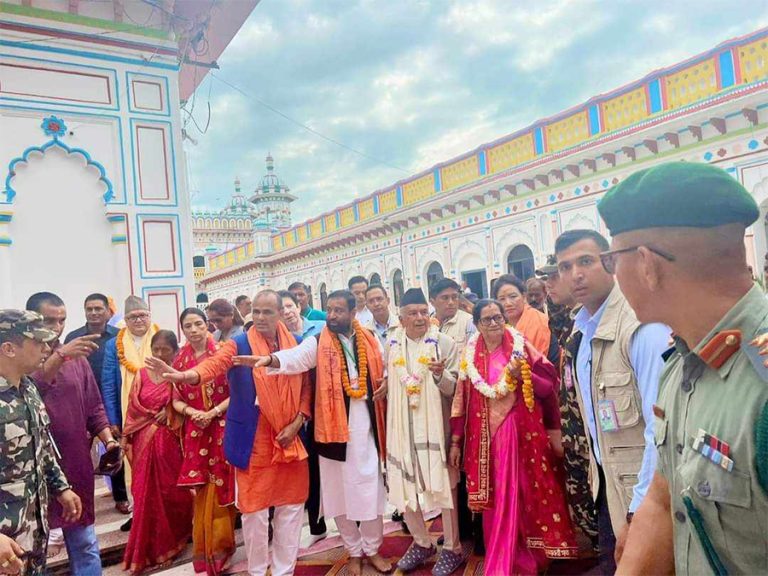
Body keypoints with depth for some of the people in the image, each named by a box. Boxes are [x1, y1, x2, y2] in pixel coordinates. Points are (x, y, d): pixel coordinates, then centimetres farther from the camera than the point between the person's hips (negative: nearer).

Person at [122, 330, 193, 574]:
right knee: (147, 494, 8)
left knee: (170, 491, 7)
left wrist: (170, 410, -17)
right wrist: (124, 438, 5)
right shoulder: (142, 375, 5)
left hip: (169, 441, -2)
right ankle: (148, 548, 25)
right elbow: (132, 408, 7)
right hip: (144, 441, 3)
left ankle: (170, 542, 29)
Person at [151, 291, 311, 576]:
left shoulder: (296, 344, 3)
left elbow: (306, 387, 6)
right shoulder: (239, 344, -6)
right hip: (253, 441, -3)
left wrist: (297, 423, -5)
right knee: (255, 508, 7)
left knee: (290, 505, 11)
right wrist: (184, 375, -44)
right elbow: (214, 364, -24)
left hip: (289, 438, 3)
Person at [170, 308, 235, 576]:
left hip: (222, 429, -2)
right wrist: (192, 412, -11)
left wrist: (214, 412, -16)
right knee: (202, 491, 9)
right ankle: (205, 548, 26)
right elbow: (176, 400, 8)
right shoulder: (179, 360, 4)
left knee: (221, 488, 5)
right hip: (195, 433, 3)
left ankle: (220, 545, 24)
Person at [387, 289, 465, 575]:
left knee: (443, 487, 5)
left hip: (435, 427, -4)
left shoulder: (444, 344, -7)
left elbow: (452, 388, -10)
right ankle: (422, 543, 34)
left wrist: (440, 374, -27)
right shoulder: (392, 344, 3)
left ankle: (452, 548, 25)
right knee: (404, 487, 13)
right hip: (402, 428, 4)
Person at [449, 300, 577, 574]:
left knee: (527, 494, 6)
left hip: (523, 432, -2)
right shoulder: (470, 355, 3)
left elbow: (549, 386, -4)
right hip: (486, 435, 2)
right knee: (496, 499, 9)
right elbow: (461, 399, 4)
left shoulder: (522, 347, -2)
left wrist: (524, 375, -21)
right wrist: (456, 441, 3)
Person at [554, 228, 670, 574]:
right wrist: (596, 467, 15)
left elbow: (661, 429, -26)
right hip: (606, 480, 8)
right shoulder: (582, 329, 3)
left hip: (641, 486, -8)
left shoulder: (644, 327, -24)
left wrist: (640, 509, -23)